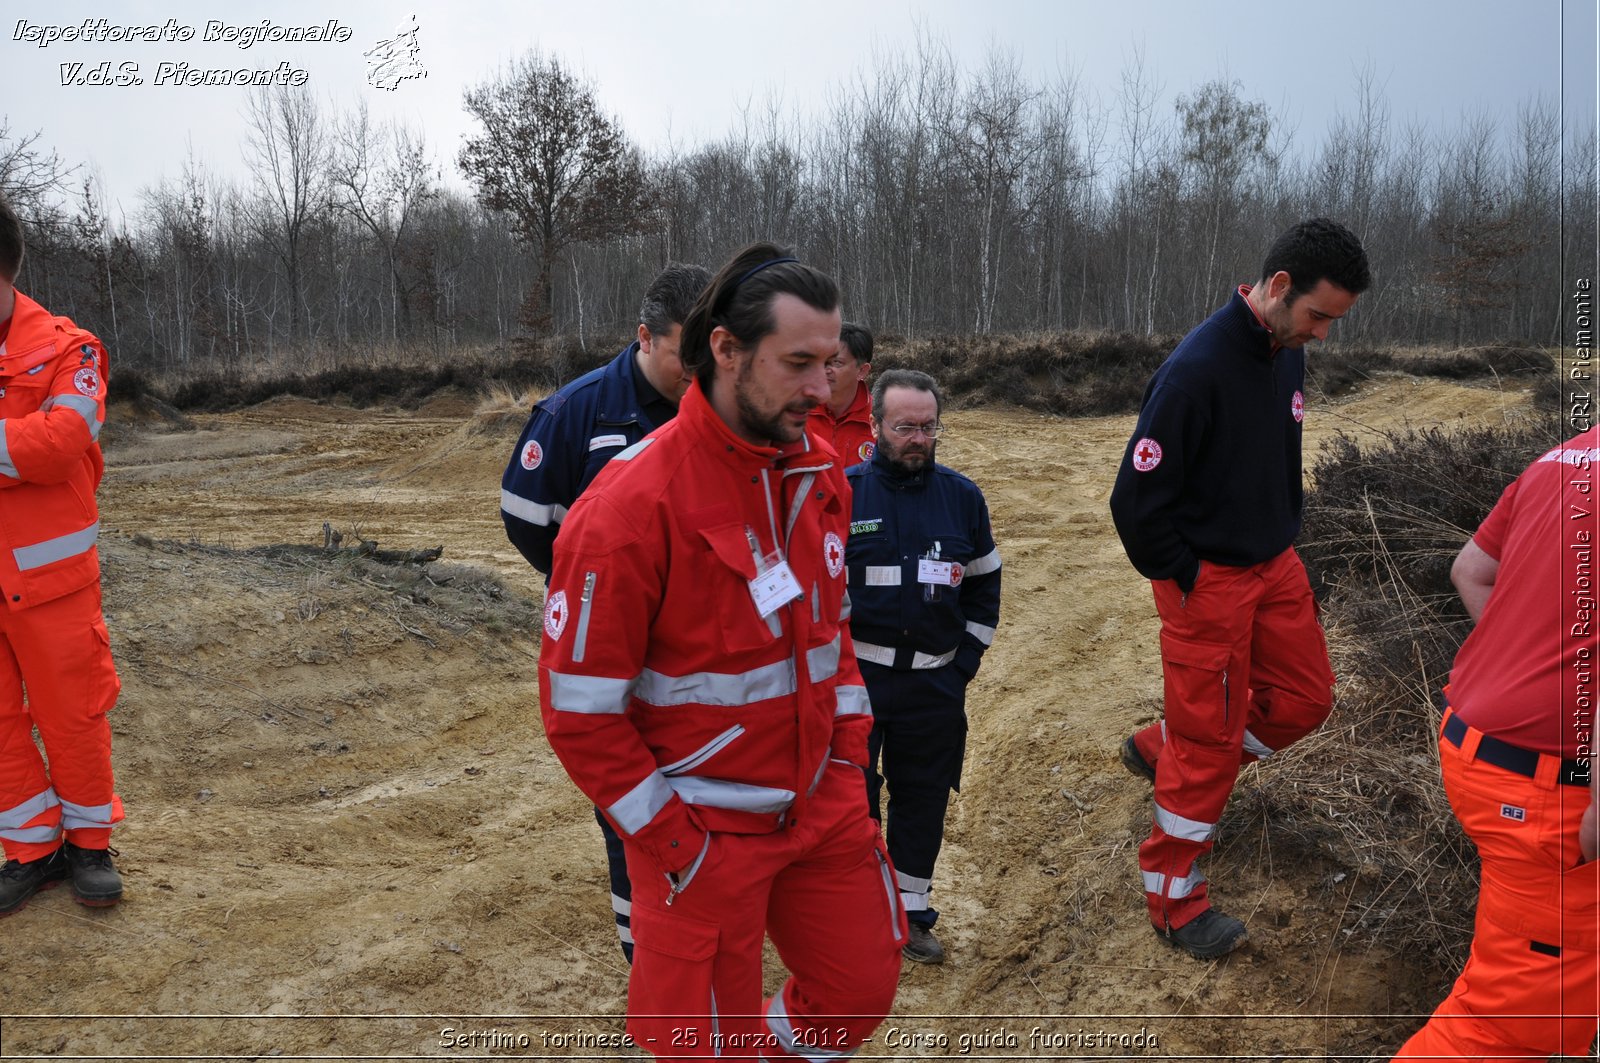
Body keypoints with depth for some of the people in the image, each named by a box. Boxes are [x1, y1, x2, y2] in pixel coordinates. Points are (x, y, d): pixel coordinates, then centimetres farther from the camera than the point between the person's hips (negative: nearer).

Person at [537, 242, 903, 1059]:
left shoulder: (819, 474, 0)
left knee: (863, 987, 15)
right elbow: (579, 709, -17)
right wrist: (675, 841, -14)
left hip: (823, 802, 6)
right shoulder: (632, 505, -22)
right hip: (704, 832, -6)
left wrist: (850, 741, 7)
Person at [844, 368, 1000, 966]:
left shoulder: (962, 496, 5)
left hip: (935, 682, 3)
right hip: (853, 678, -2)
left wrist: (969, 656, 6)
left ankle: (909, 913, 27)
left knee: (924, 799, 11)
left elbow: (984, 582, 14)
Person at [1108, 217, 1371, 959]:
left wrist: (1287, 542, 12)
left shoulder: (1287, 353, 2)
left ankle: (1161, 749, 29)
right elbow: (1137, 496, -24)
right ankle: (1174, 901, 20)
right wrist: (1181, 579, -14)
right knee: (1210, 745, 2)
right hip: (1208, 581, -8)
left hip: (1274, 565, 8)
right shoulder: (1197, 368, -25)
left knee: (1304, 700, 13)